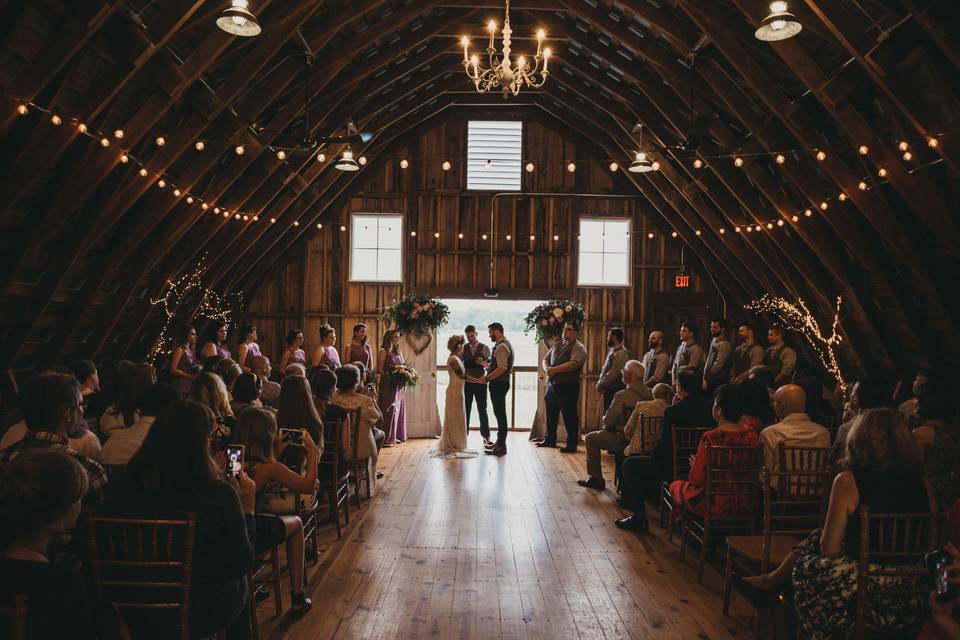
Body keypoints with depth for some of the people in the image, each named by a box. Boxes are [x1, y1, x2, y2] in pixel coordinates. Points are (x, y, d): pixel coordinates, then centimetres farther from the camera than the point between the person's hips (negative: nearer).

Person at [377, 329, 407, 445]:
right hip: (387, 385, -7)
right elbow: (380, 370, -10)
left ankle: (395, 436, 18)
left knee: (397, 410, 10)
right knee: (388, 410, -5)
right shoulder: (383, 351, -5)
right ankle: (386, 438, -1)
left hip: (398, 386, 7)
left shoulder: (399, 352, 16)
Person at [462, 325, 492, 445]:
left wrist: (483, 363, -26)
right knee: (465, 410, 7)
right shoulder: (463, 348, 6)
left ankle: (486, 436, 9)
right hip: (466, 382, 2)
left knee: (482, 410, 3)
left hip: (480, 382, -2)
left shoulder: (484, 348, 1)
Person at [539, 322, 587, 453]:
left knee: (569, 416, -1)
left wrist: (555, 369, -20)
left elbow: (573, 364, -22)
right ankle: (550, 440, 32)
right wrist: (547, 369, -7)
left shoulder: (578, 348, -7)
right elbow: (546, 359, 15)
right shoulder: (557, 344, 16)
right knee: (551, 414, 17)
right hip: (552, 384, 8)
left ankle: (572, 444, 8)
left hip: (567, 386, -7)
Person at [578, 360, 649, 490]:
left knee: (590, 439, 12)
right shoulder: (650, 393, 0)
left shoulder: (623, 396, -22)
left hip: (625, 440, -7)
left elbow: (608, 421, -20)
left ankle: (596, 479, 15)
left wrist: (605, 420, 5)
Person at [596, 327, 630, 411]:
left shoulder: (621, 353, -16)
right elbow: (604, 369, 19)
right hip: (608, 390, 9)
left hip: (615, 391, -9)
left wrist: (600, 385, -12)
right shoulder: (612, 351, 15)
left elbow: (613, 374, -21)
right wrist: (599, 383, 4)